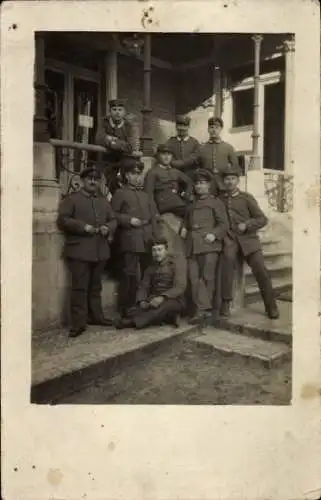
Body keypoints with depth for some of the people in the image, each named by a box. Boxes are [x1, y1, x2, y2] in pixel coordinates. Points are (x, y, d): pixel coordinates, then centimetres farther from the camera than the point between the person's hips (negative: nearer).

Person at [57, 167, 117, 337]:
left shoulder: (104, 201, 20)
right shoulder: (71, 199, 2)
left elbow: (113, 219, 18)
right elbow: (62, 220, -8)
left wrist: (108, 227, -5)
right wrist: (83, 227, -17)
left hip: (100, 250, 6)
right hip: (79, 250, -5)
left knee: (95, 286, 14)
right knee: (79, 287, -7)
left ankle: (96, 316, 24)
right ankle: (78, 322, -3)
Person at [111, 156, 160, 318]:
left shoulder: (145, 195, 24)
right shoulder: (120, 193, 5)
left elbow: (153, 216, 21)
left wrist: (155, 236, 10)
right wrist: (129, 220, -13)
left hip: (148, 240, 6)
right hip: (130, 240, -6)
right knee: (130, 274, -7)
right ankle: (126, 309, 1)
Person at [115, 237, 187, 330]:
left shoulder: (177, 263, -1)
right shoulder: (151, 268, 16)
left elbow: (180, 287, -13)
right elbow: (143, 287, 8)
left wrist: (162, 297, -29)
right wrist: (142, 301, -15)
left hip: (173, 300, -4)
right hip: (154, 300, 4)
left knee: (164, 306, -39)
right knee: (140, 308, -28)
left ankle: (133, 322, -51)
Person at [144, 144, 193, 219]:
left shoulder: (175, 172, 27)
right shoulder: (152, 172, 7)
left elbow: (189, 182, 33)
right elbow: (149, 192, -2)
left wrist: (187, 195, 12)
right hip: (163, 202, -6)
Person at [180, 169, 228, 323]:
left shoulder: (216, 202, 11)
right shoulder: (191, 205, 27)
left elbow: (224, 224, 3)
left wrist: (214, 234, -14)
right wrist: (183, 229, 16)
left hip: (209, 244, -5)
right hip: (192, 245, 5)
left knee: (207, 276, -6)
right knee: (194, 278, -7)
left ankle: (203, 309, 2)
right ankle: (204, 309, -8)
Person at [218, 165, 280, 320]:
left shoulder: (246, 197, 7)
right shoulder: (219, 199, 12)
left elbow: (262, 219, 4)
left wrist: (247, 224, -11)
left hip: (248, 238, 0)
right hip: (230, 238, 0)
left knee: (261, 271, -11)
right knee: (228, 258, -31)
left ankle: (271, 306, 7)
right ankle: (226, 302, -23)